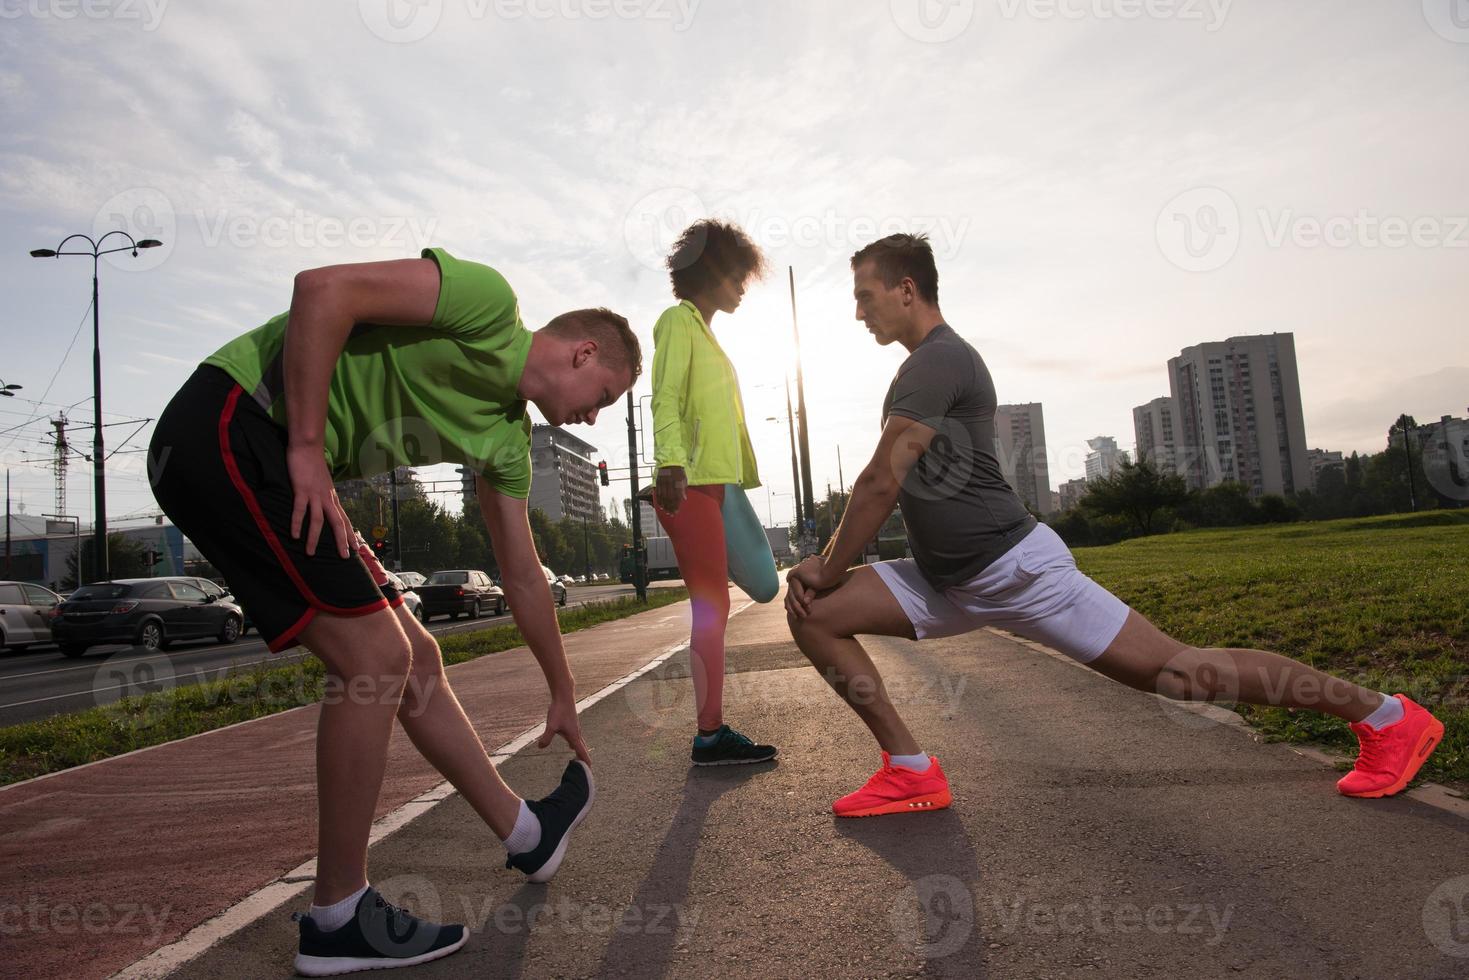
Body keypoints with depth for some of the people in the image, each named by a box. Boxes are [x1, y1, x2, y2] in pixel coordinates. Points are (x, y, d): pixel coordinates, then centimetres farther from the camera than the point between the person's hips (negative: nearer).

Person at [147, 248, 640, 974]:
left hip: (269, 463, 9)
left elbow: (521, 575, 19)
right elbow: (323, 290, -22)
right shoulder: (490, 301, -12)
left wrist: (563, 695, 25)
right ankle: (340, 918, 1)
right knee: (375, 655, -13)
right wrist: (307, 448, -22)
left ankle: (526, 835, 25)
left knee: (414, 659, 11)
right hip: (227, 426, -9)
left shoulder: (507, 438, 13)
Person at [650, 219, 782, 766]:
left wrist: (740, 484, 26)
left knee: (712, 609, 8)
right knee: (712, 607, -10)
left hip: (716, 485, 10)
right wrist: (671, 460, -30)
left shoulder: (705, 332, 27)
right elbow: (665, 398, -16)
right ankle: (709, 736, -5)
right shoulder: (679, 320, -1)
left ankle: (713, 732, 13)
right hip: (688, 484, -10)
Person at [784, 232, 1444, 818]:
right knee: (814, 615, 0)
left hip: (1014, 566, -10)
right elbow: (890, 487, 20)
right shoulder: (930, 365, 16)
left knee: (1177, 672, -3)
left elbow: (881, 484, -20)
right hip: (950, 581, 10)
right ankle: (911, 772, 1)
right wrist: (826, 564, 14)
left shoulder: (936, 362, -16)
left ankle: (1384, 716, 17)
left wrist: (828, 572, -8)